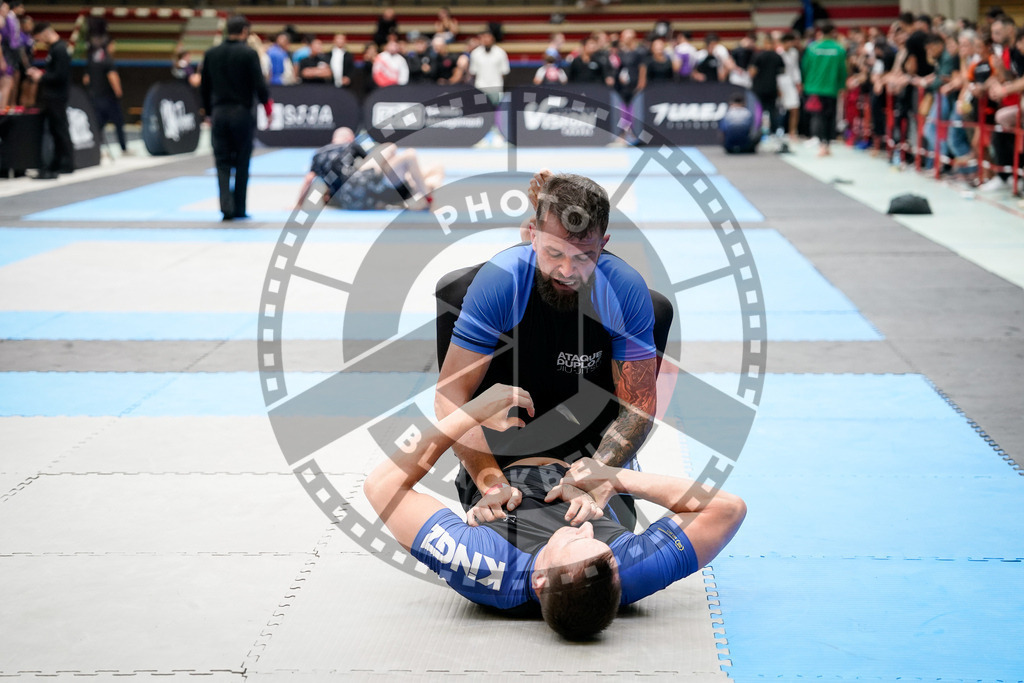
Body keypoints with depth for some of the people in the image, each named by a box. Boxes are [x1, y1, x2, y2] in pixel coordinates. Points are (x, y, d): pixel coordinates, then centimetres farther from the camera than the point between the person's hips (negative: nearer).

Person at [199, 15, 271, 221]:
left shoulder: (211, 54, 4)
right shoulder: (249, 54, -9)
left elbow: (204, 87, 9)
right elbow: (259, 84, -11)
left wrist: (209, 111, 20)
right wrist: (267, 104, 5)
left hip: (219, 113, 3)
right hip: (242, 112, -3)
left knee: (222, 162, 5)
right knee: (242, 163, 8)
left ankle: (226, 206, -12)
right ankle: (239, 209, 12)